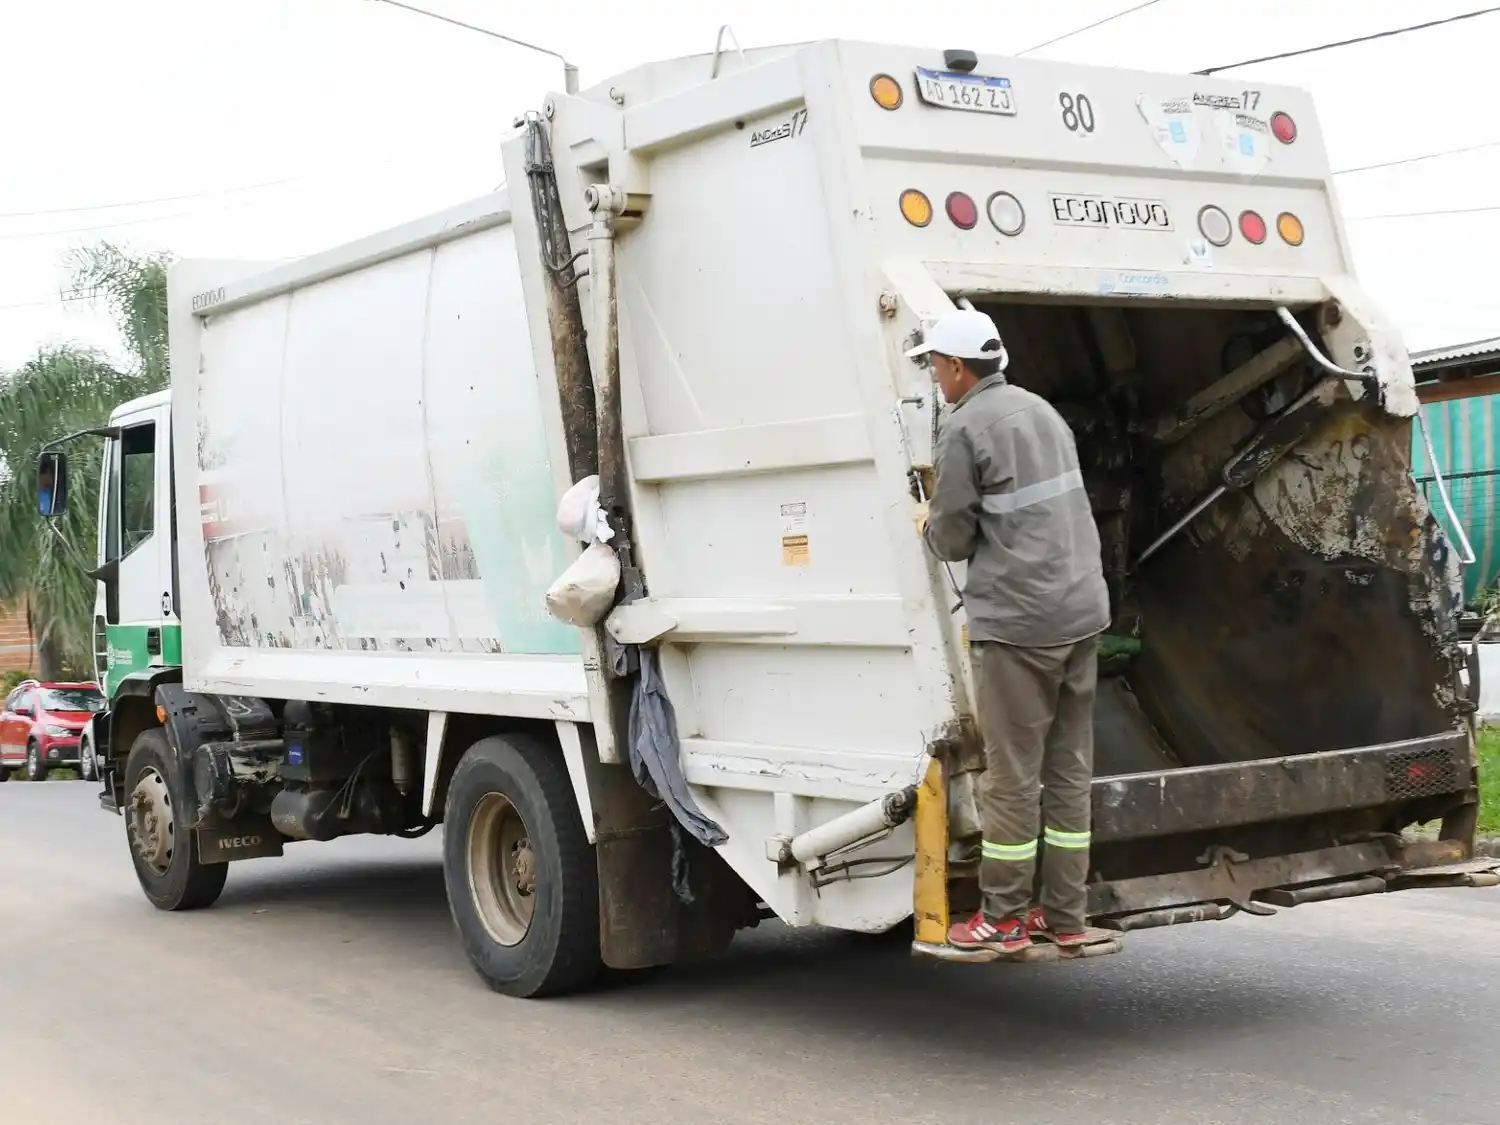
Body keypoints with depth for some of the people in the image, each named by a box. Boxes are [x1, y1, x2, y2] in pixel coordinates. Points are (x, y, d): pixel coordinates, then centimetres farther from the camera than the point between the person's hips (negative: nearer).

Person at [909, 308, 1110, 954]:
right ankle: (1065, 916, 16)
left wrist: (927, 521, 15)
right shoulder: (1040, 410, 15)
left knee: (1011, 773, -1)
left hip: (1016, 621, -8)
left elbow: (954, 541, -6)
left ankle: (1003, 918, 6)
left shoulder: (965, 428, -9)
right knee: (1069, 768, 10)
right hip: (1082, 610, 8)